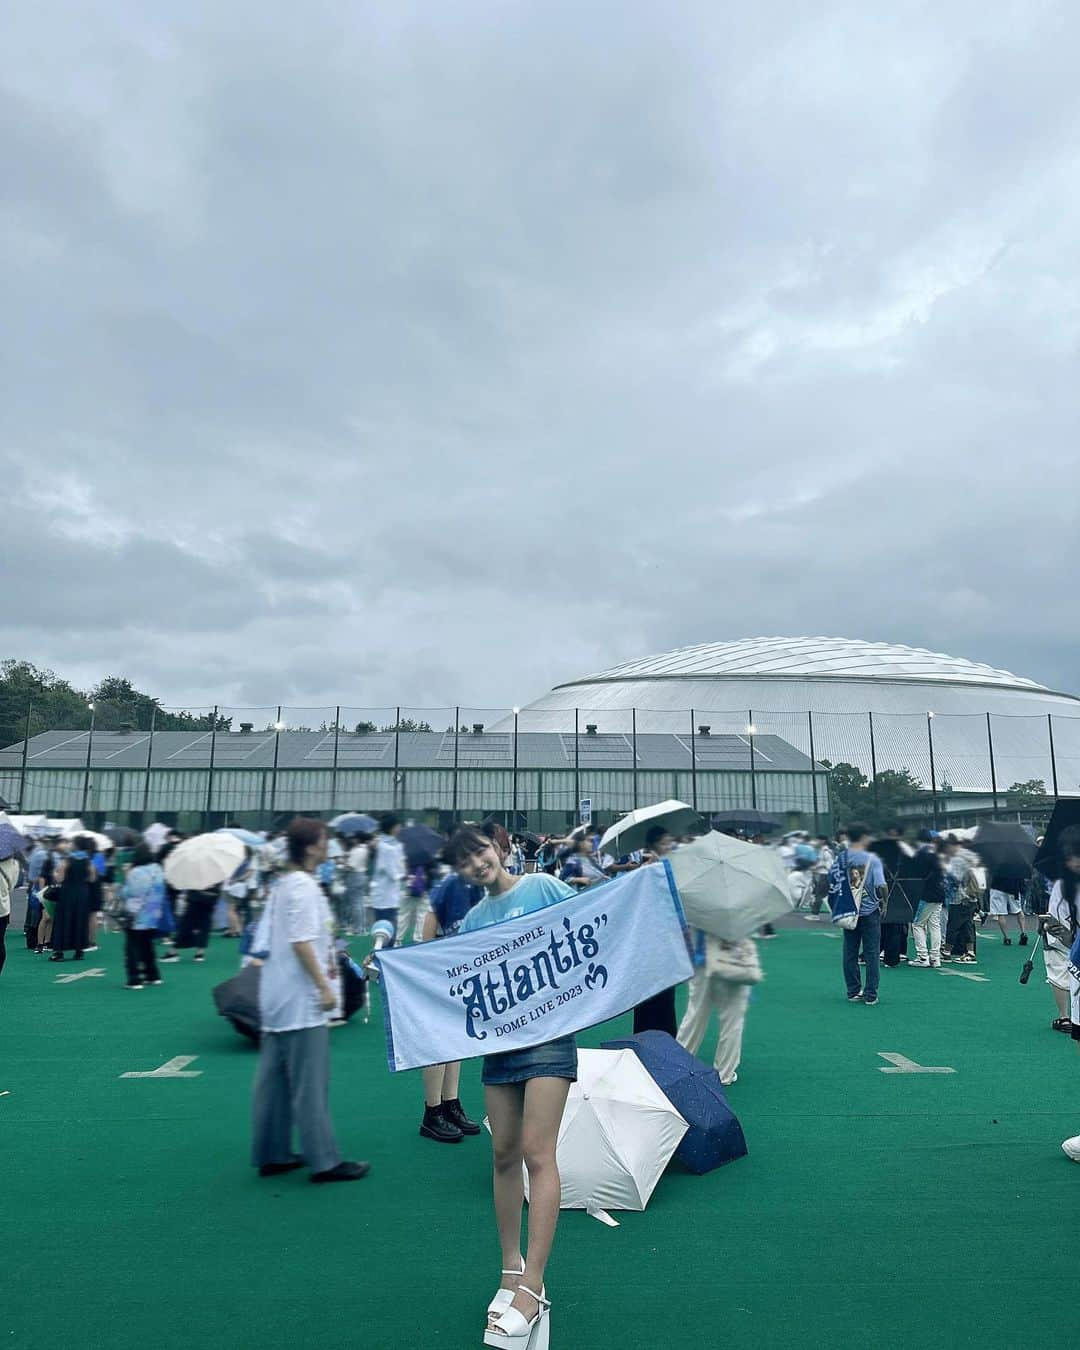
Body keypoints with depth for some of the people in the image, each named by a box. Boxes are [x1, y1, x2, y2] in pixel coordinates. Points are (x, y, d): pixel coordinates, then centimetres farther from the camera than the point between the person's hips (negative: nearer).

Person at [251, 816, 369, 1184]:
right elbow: (301, 942, -23)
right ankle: (324, 1161, 5)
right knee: (310, 1084, -2)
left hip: (276, 997, 10)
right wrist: (324, 986, -19)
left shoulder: (279, 885, 12)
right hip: (301, 1001, -10)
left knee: (273, 1079, 14)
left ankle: (271, 1155, 23)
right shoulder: (304, 887, -18)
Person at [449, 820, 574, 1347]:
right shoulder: (472, 920, 11)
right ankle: (511, 1271, 27)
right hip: (497, 1039, 5)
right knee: (504, 1154, 11)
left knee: (537, 1153, -9)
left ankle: (531, 1289, -1)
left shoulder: (543, 887, -3)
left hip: (548, 1032, -5)